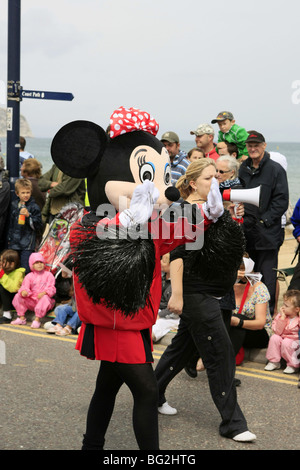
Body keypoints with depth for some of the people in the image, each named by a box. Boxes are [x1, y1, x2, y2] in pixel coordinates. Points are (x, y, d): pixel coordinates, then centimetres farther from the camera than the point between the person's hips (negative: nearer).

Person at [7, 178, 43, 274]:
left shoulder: (34, 207, -6)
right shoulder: (14, 205, 10)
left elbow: (38, 226, -10)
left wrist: (28, 216, -22)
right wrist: (9, 238, 22)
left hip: (27, 244, -5)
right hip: (14, 243, 6)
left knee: (26, 270, -11)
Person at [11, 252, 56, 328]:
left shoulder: (48, 275, 6)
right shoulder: (29, 276, 12)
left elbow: (51, 288, -5)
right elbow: (25, 286, -2)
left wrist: (44, 293, -27)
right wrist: (24, 291, -28)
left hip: (44, 297, -3)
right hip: (32, 300, 3)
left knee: (45, 298, -39)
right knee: (18, 296, -15)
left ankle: (37, 319, -37)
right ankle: (21, 318, -10)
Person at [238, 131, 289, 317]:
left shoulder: (275, 169, -4)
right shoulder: (243, 169, 12)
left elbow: (281, 201, -8)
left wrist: (264, 220, -14)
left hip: (267, 234, -5)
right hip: (246, 232, 6)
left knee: (266, 276, -3)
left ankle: (268, 314, 4)